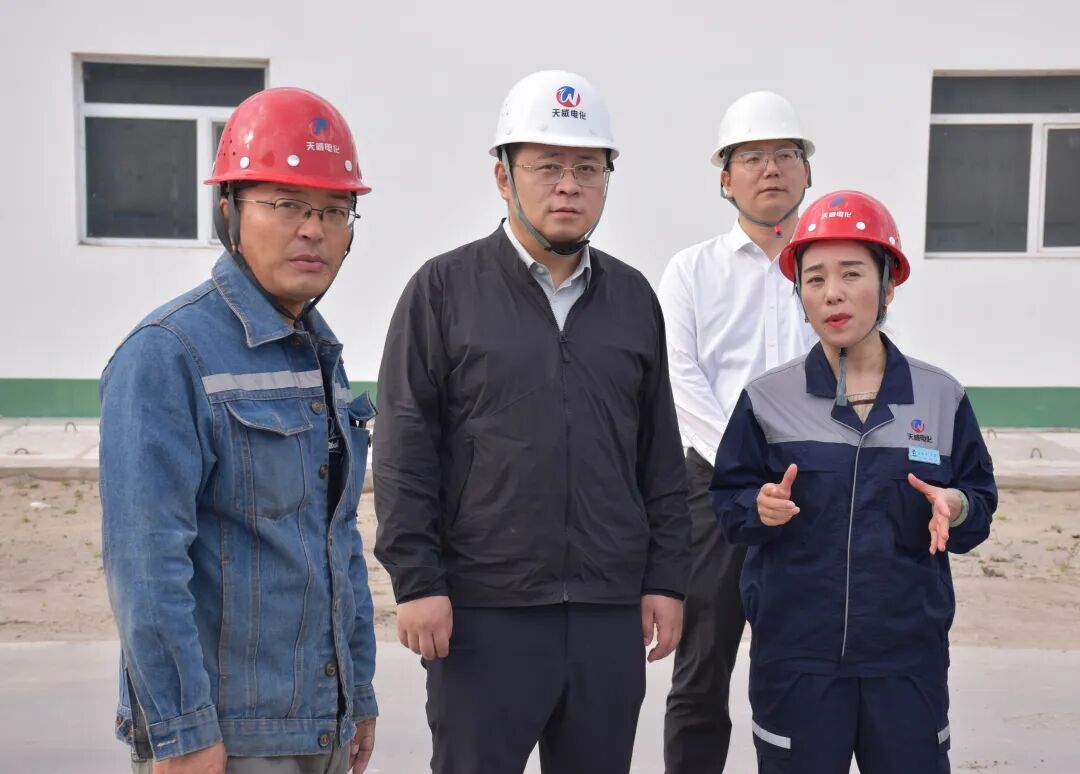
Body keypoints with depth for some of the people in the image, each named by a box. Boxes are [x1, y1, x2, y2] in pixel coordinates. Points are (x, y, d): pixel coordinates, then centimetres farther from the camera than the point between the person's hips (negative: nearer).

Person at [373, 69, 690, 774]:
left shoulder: (634, 297, 10)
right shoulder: (444, 289, -2)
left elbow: (661, 454, 12)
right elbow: (405, 450, -4)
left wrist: (667, 578, 7)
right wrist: (415, 581, -10)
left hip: (612, 611, 4)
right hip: (484, 611, -3)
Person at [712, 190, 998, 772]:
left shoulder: (940, 397, 2)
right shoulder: (768, 398, 0)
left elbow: (981, 501, 7)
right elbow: (728, 503, 4)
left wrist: (956, 507, -15)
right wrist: (760, 509, -17)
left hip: (910, 654, 1)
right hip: (793, 654, -1)